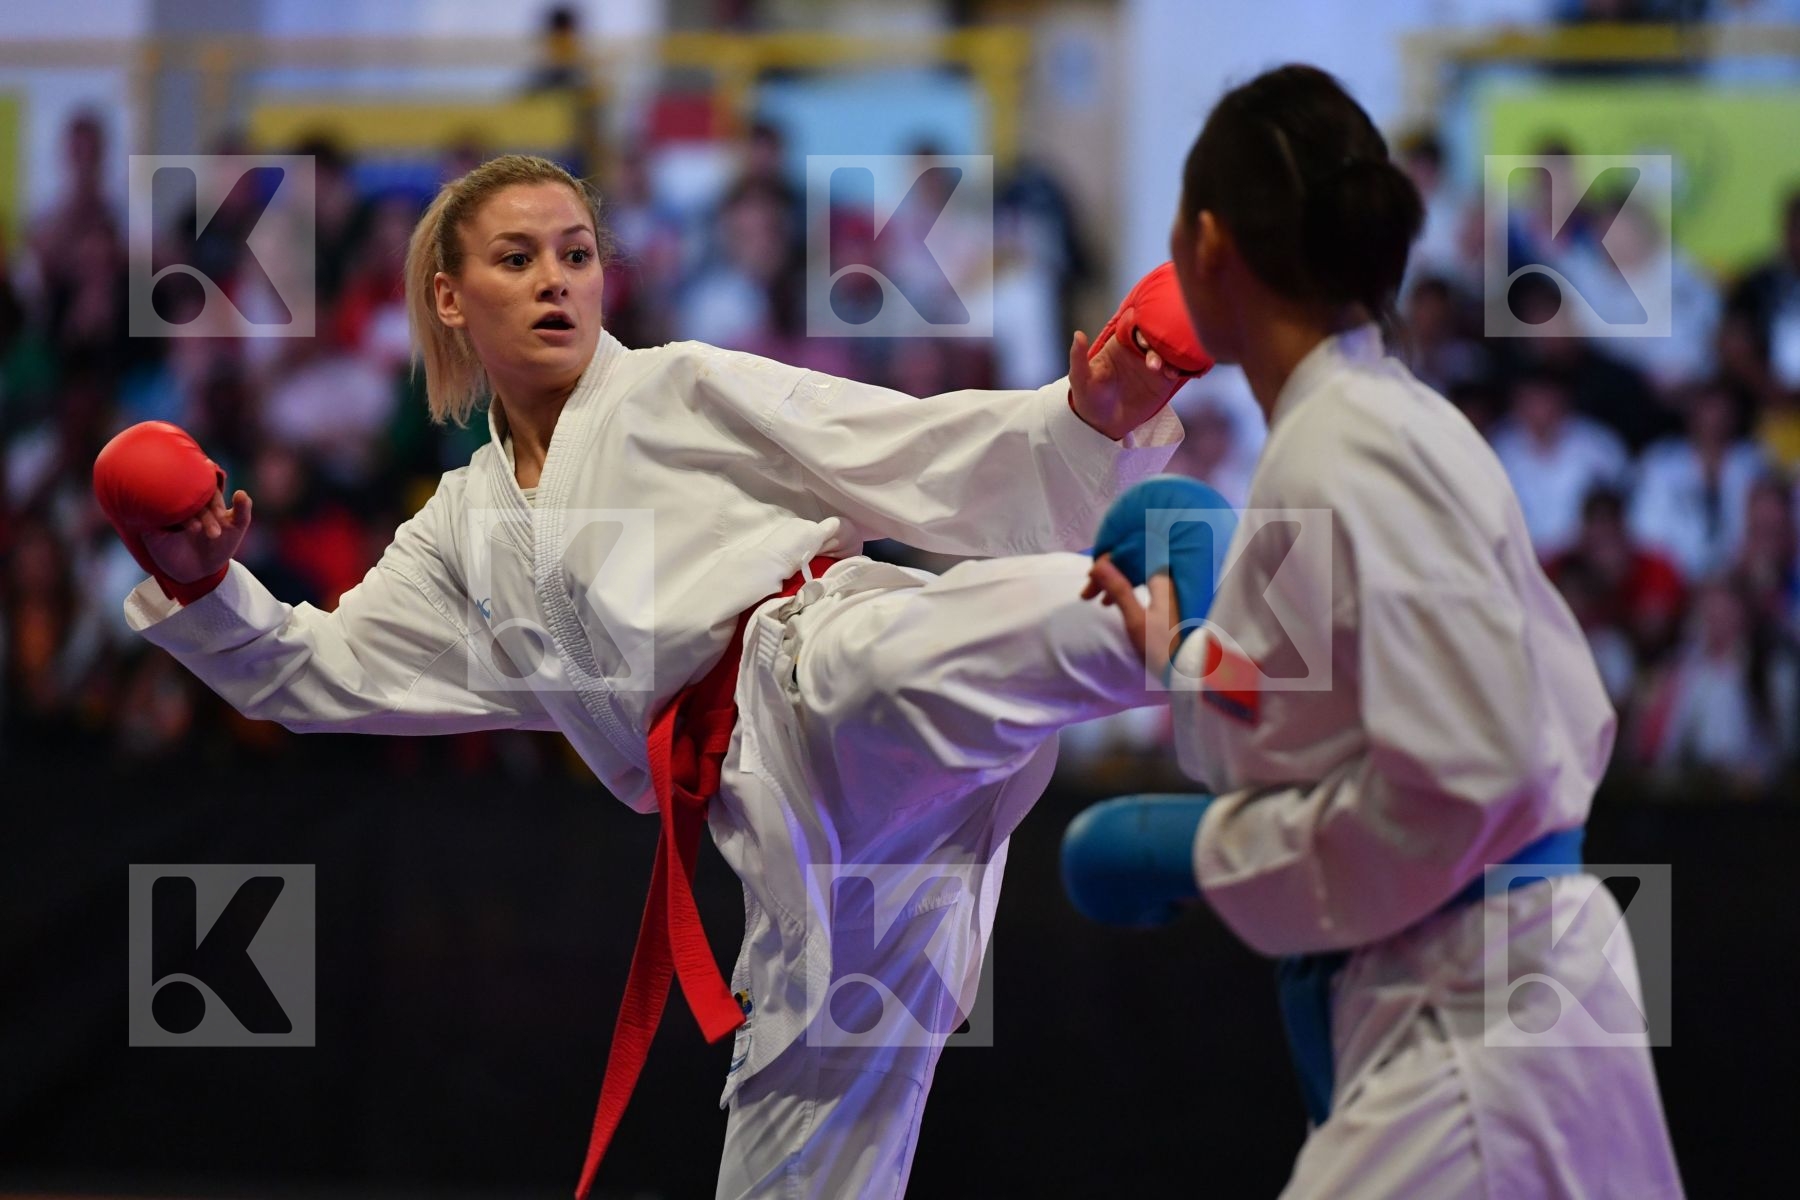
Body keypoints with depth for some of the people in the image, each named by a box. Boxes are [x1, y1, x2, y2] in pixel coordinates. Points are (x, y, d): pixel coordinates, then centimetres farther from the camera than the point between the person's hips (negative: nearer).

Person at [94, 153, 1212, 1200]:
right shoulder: (470, 531, 26)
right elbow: (315, 672, 31)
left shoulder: (687, 391, 11)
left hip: (827, 661, -5)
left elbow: (920, 452, 3)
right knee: (811, 1094, 4)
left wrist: (1083, 422, -13)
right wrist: (205, 586, 13)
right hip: (770, 802, 5)